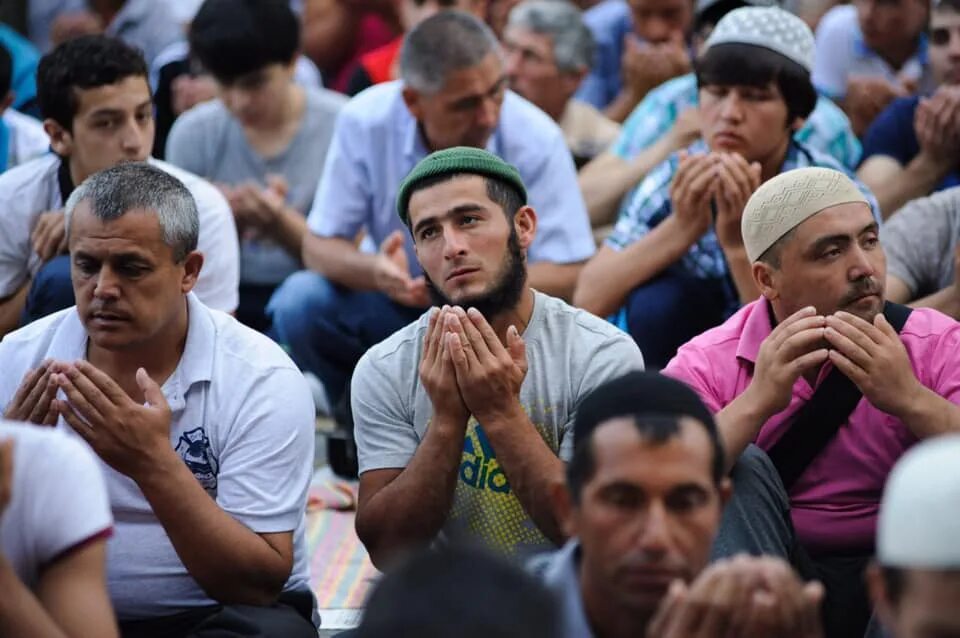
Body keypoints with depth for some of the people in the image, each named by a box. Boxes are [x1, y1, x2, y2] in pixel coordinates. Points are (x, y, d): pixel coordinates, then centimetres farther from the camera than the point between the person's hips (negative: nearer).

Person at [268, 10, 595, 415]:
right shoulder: (365, 121, -17)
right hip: (397, 302, 1)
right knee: (298, 302, -25)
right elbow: (319, 246, -13)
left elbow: (567, 275, -19)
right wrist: (375, 271, -37)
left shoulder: (535, 139, -20)